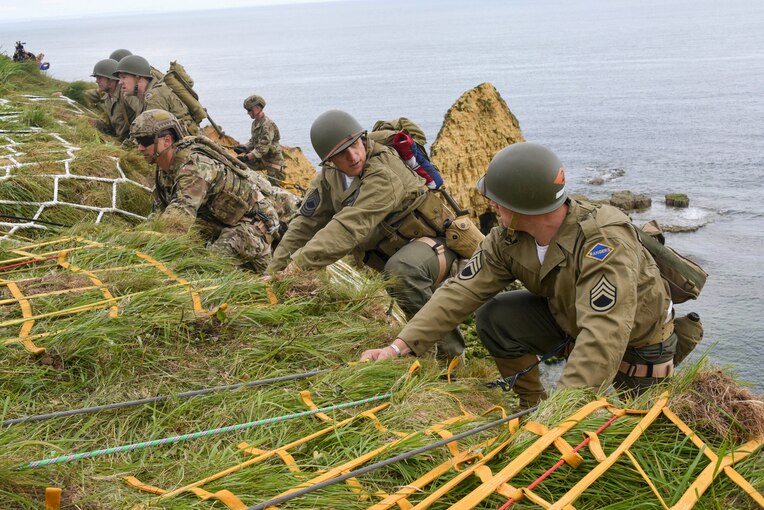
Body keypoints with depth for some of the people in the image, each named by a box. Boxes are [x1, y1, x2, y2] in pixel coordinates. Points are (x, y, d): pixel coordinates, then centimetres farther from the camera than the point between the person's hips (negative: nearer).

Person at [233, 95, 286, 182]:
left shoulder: (268, 125, -23)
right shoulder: (255, 123, 8)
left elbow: (263, 148, -29)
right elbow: (253, 141, 17)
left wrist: (246, 157, -33)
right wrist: (244, 147, -3)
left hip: (273, 160, -9)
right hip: (262, 159, 9)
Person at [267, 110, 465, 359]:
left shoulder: (384, 174, -29)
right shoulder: (329, 177, -3)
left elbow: (350, 227, -38)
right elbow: (304, 225, -2)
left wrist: (297, 266, -42)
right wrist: (274, 273, -9)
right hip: (390, 249, 10)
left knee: (401, 270, -36)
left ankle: (448, 350, -20)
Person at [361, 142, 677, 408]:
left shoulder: (604, 242, -37)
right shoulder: (508, 238, -17)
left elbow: (603, 338, -45)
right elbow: (462, 291, -18)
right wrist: (399, 346, -26)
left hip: (636, 341, -5)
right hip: (569, 317, 5)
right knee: (495, 318, -14)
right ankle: (532, 404, 5)